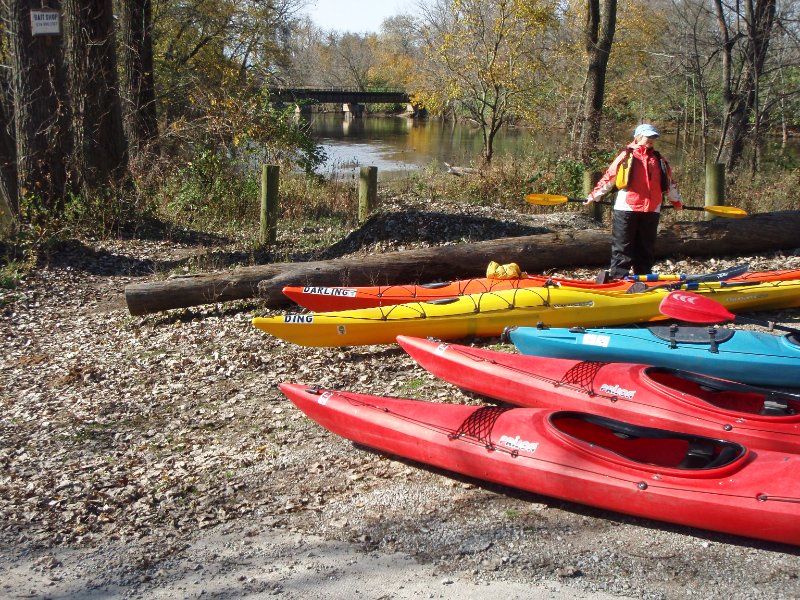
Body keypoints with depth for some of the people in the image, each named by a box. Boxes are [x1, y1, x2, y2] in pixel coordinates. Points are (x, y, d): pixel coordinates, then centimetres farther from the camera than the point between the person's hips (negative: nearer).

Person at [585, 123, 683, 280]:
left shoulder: (658, 159, 16)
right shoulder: (627, 156, 1)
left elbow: (669, 182, 26)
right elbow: (609, 177, 0)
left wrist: (677, 200, 30)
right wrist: (594, 196, -2)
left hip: (651, 210, 5)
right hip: (627, 208, -5)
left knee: (646, 248, 10)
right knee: (622, 246, -2)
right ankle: (618, 278, -2)